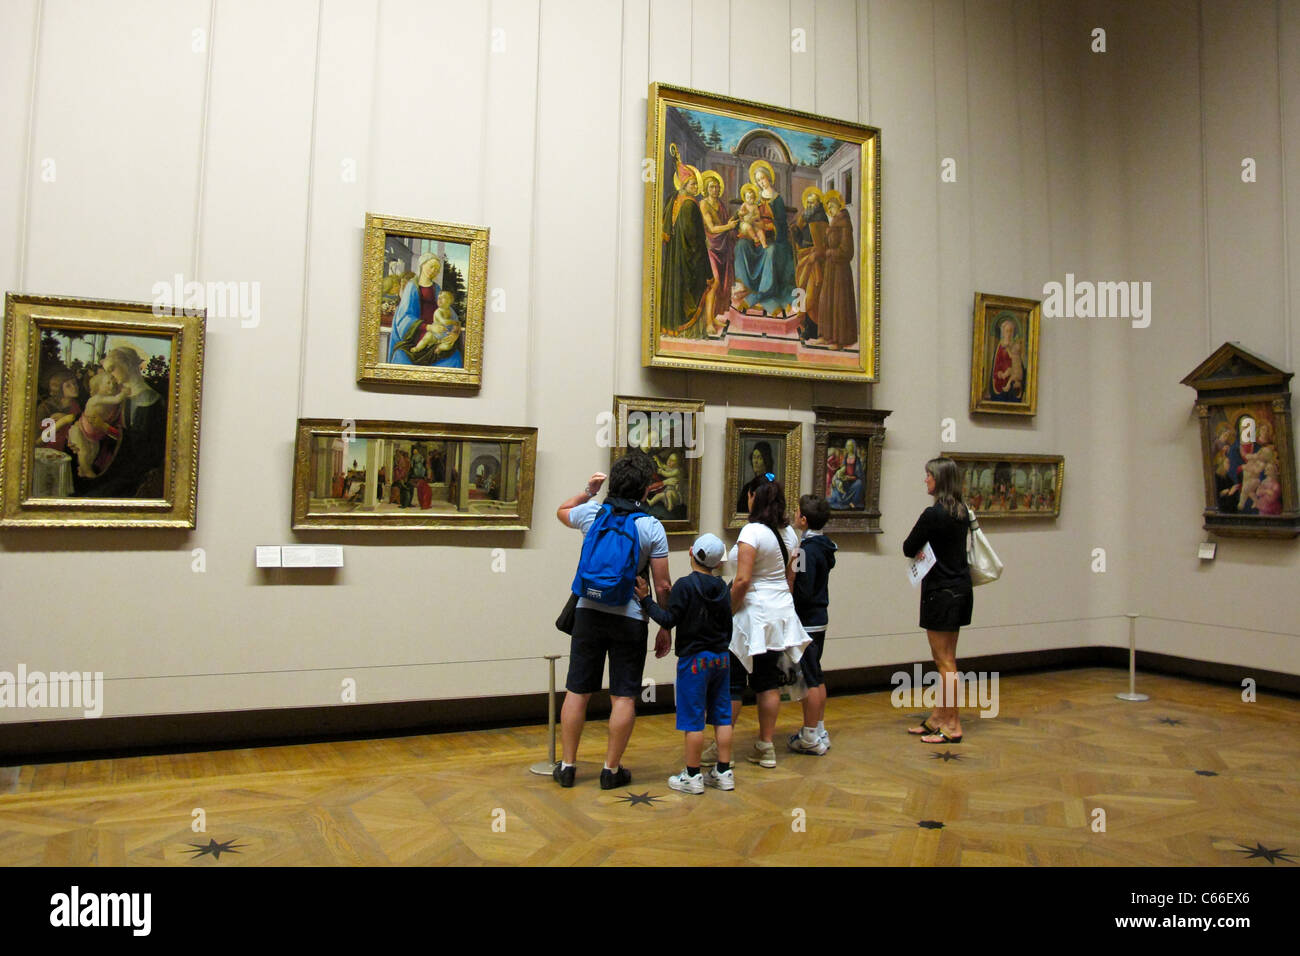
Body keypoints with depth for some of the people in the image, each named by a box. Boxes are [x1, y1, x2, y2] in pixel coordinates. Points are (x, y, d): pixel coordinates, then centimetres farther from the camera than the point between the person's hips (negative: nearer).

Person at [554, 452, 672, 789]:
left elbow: (562, 512, 25)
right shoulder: (652, 527, -7)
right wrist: (665, 628, 5)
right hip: (630, 619, -3)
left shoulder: (592, 512, -1)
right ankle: (611, 769, 14)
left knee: (577, 691, 10)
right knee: (623, 697, 7)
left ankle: (567, 766, 19)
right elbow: (662, 586, -5)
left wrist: (588, 491, 26)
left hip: (589, 612, 3)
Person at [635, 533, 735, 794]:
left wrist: (646, 600, -9)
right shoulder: (722, 587, 6)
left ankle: (692, 776, 7)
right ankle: (724, 772, 16)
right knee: (722, 716, 11)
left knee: (693, 719, 1)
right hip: (721, 658, 6)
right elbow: (728, 624, 13)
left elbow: (669, 620, -16)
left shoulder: (685, 585, -13)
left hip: (694, 659, -6)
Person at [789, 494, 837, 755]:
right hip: (819, 618, 10)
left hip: (806, 622, -10)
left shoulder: (807, 549, -19)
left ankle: (810, 737, 6)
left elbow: (803, 592, -22)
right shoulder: (823, 546, 8)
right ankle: (819, 732, 26)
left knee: (809, 679, -2)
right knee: (816, 678, 16)